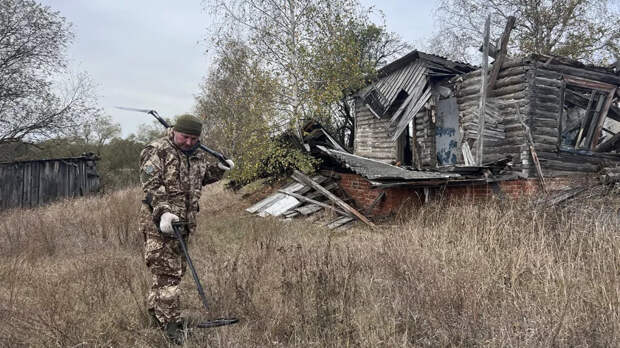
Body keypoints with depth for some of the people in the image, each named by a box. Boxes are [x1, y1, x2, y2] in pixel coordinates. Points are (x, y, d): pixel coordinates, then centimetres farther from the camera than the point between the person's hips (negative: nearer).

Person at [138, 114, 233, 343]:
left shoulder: (197, 155, 13)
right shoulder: (157, 151, -9)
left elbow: (203, 176, 30)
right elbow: (151, 186, -17)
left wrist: (219, 169, 12)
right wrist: (163, 212, -29)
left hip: (183, 222, 8)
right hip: (159, 221, -8)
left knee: (176, 270, 15)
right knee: (167, 272, -8)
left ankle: (155, 314, 31)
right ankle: (171, 326, -3)